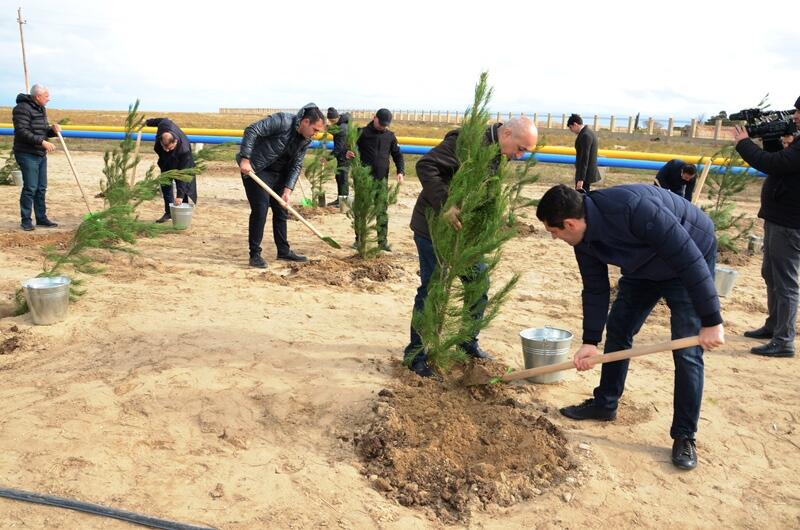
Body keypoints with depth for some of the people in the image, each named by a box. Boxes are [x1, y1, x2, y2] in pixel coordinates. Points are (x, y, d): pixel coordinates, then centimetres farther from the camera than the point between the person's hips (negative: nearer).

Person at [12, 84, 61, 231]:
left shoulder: (41, 109, 15)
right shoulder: (22, 108, -13)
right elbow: (22, 132, -21)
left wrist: (52, 129, 0)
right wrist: (42, 142, -27)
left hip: (41, 154, 9)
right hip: (27, 154, -9)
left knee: (41, 188, 11)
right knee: (30, 188, -7)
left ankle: (41, 218, 20)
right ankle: (26, 220, 3)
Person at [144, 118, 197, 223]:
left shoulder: (184, 150, -46)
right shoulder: (164, 125, -37)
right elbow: (163, 120, -9)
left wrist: (180, 195, -43)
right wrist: (149, 122, 12)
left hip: (181, 163, -6)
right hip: (166, 162, 6)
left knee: (182, 185, -9)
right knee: (165, 185, 9)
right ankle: (168, 212, 19)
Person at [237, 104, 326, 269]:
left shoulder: (306, 140, -1)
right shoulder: (282, 121, -24)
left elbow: (296, 165, 0)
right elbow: (252, 130, -28)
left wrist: (288, 189, -11)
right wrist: (245, 159, -32)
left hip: (278, 172, 8)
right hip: (255, 168, -8)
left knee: (281, 210, 11)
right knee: (260, 209, -12)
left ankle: (284, 251, 22)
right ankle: (255, 255, -3)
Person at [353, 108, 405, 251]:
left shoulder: (390, 136, 9)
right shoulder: (363, 133, 1)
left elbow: (397, 155, 14)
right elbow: (351, 146, 5)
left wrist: (401, 171, -1)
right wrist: (348, 153, -20)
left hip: (382, 179, 2)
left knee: (382, 211, 1)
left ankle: (383, 241, 6)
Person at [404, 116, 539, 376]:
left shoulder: (499, 155, 7)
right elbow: (426, 166, -30)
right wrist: (445, 206, -36)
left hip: (463, 230, 8)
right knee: (432, 290, -2)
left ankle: (469, 343, 30)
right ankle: (416, 353, 13)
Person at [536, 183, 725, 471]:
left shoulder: (631, 207, -40)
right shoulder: (584, 241, -14)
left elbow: (689, 256, -36)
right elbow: (595, 289, -3)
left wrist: (711, 321, -33)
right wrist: (590, 341, -6)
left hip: (690, 263, -7)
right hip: (644, 268, 7)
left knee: (686, 352, -9)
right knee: (617, 329, 8)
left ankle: (684, 436, 4)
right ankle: (605, 404, 26)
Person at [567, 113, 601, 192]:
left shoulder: (585, 135, -20)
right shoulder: (589, 132, 11)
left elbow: (585, 158, -24)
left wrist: (581, 179, -24)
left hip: (585, 173, -10)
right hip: (589, 172, 10)